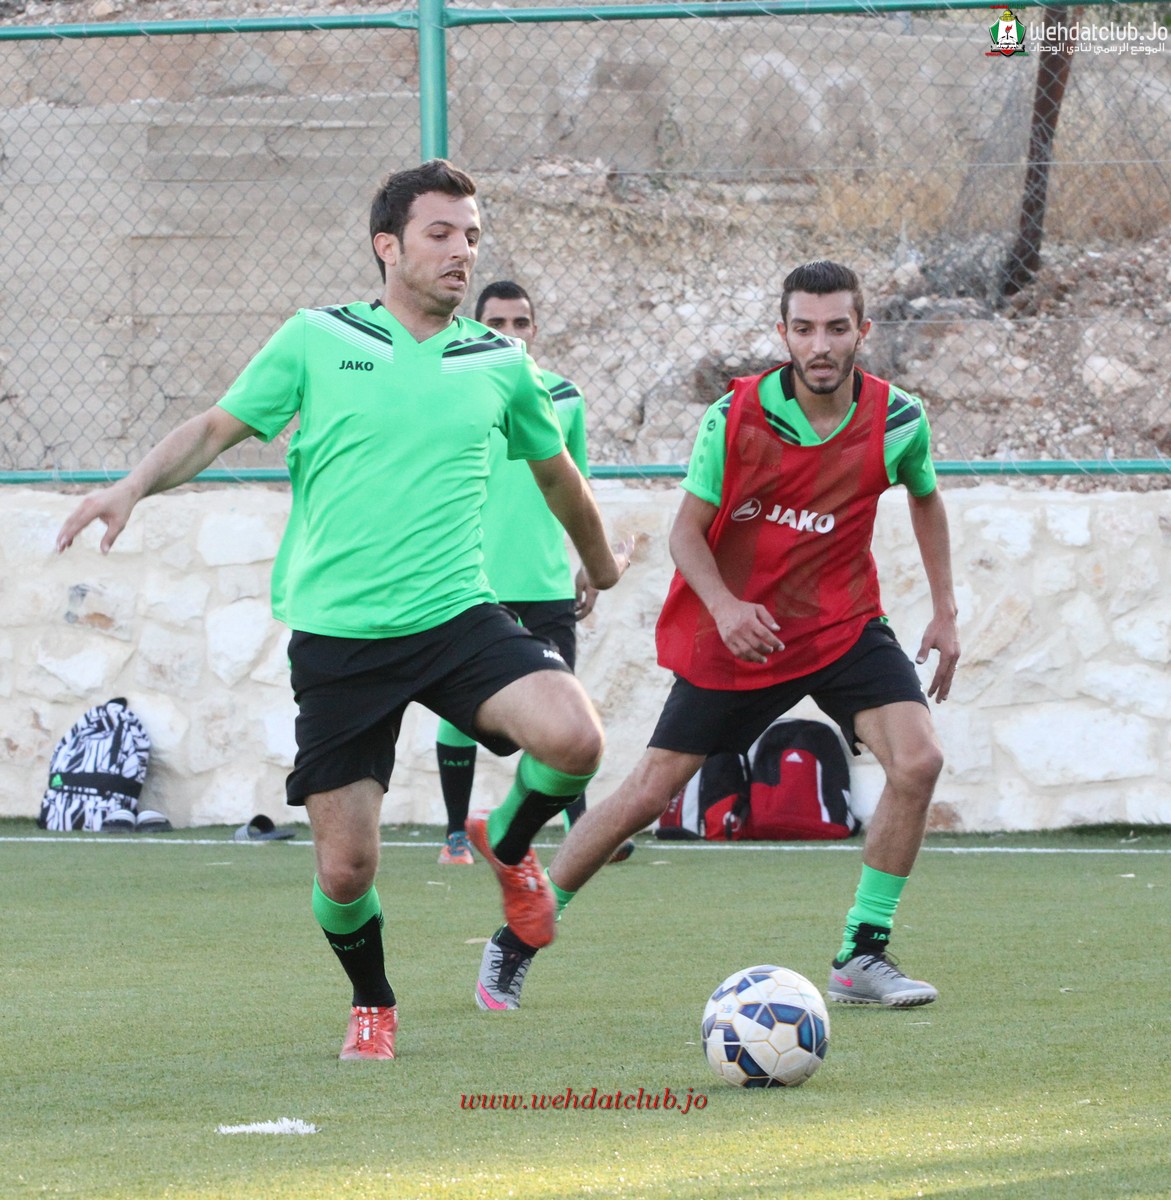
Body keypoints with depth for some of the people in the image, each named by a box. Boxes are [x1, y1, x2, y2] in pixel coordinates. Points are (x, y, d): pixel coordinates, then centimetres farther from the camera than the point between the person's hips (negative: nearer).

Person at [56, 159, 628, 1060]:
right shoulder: (316, 340, 2)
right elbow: (218, 428, 7)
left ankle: (510, 846, 7)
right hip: (336, 637, -1)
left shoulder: (500, 364, 8)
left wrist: (602, 566, 39)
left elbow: (557, 473, 24)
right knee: (345, 869, -3)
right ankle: (373, 1005, 29)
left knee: (573, 737, -27)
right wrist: (135, 485, -11)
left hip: (456, 616, 1)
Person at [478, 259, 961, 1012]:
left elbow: (926, 499, 13)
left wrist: (946, 611, 11)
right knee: (651, 791, 0)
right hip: (736, 632, -2)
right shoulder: (734, 418, -17)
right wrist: (724, 605, -28)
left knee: (917, 761, -20)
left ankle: (862, 958, -7)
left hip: (843, 626, 2)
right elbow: (687, 532, -10)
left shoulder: (898, 420, -10)